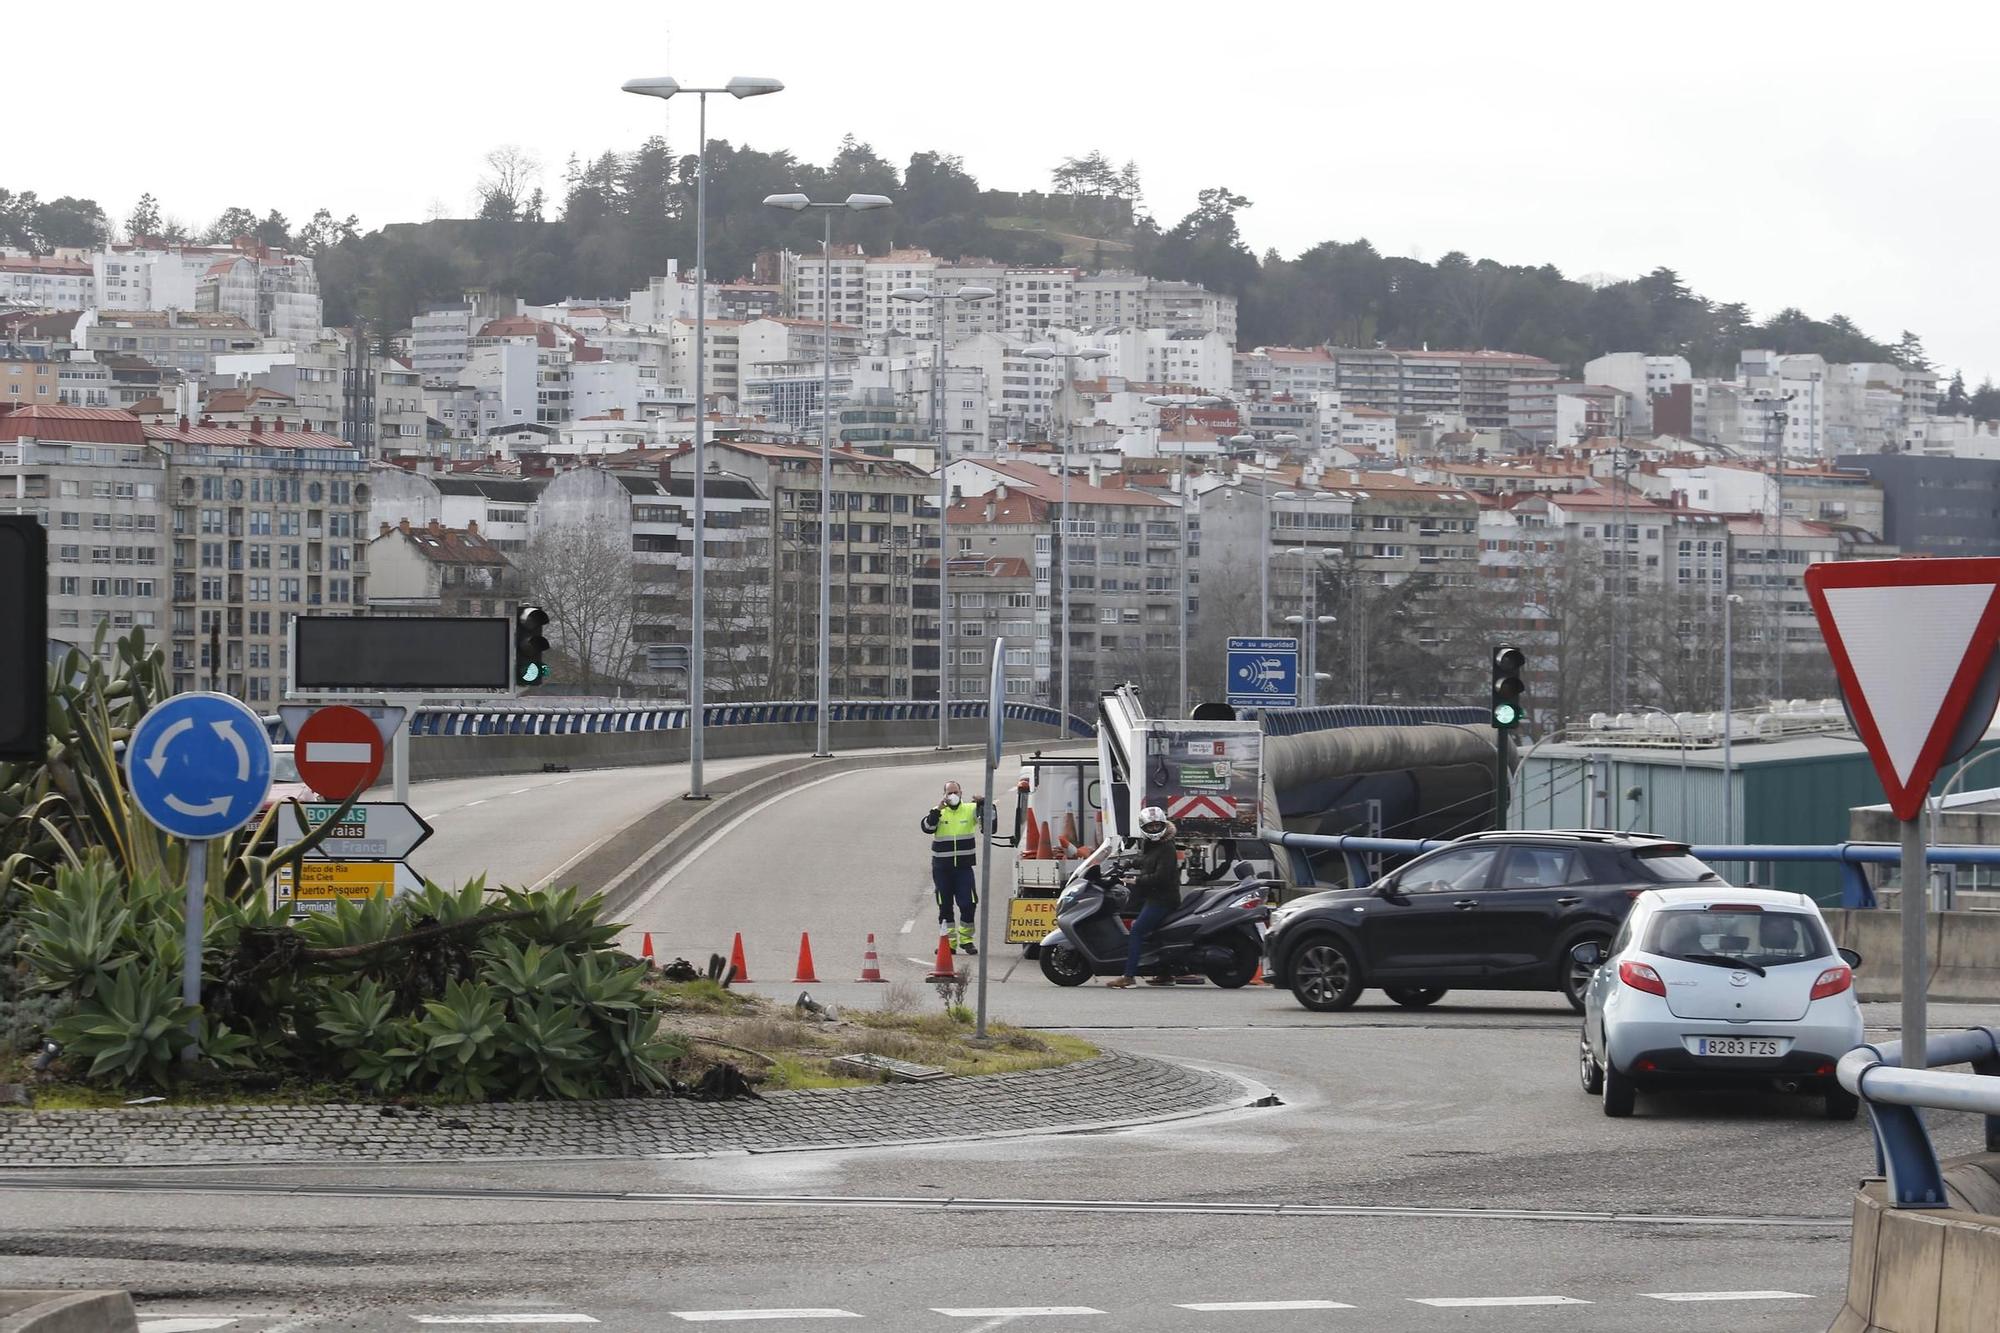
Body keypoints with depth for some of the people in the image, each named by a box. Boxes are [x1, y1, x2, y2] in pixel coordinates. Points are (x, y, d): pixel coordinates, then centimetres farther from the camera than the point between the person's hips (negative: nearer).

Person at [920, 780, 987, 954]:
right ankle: (949, 941, 12)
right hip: (941, 867, 1)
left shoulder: (970, 810, 3)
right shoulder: (938, 812, 4)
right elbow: (927, 827, -11)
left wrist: (982, 803, -28)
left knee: (967, 904, -4)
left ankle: (966, 939, 10)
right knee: (945, 906, 5)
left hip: (964, 866, -1)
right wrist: (938, 809, -20)